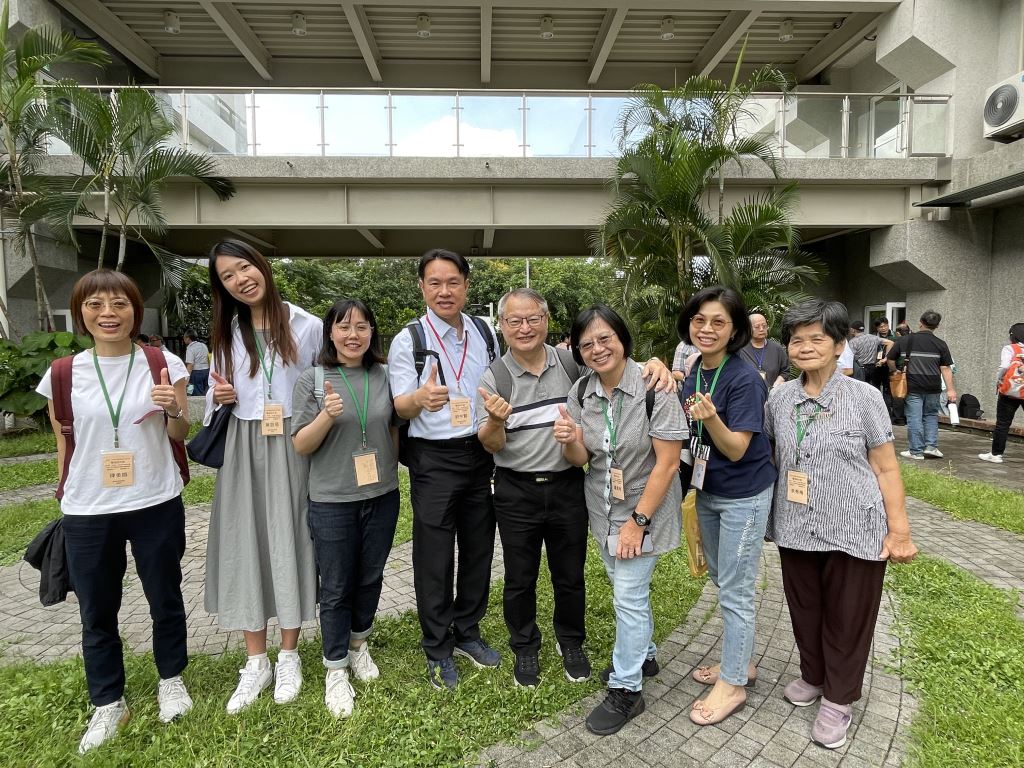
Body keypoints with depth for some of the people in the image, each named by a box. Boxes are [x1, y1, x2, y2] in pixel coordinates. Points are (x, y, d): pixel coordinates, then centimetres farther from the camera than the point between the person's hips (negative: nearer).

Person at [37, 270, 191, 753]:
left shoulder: (164, 365, -6)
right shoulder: (64, 374, -2)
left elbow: (180, 435, 1)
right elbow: (64, 447, 8)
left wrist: (174, 411, -20)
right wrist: (66, 504, 13)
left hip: (156, 506, -1)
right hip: (87, 514, 2)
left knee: (165, 601, 15)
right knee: (96, 614, 15)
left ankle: (171, 680, 39)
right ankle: (108, 704, 35)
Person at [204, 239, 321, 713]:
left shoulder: (307, 326, -2)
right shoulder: (226, 332, 11)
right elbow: (218, 395, 18)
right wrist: (220, 398, -5)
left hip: (291, 448, -3)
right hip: (242, 450, 4)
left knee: (288, 542, 3)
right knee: (244, 546, 6)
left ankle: (288, 657, 22)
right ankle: (256, 662, 22)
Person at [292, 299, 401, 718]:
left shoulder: (384, 376, 0)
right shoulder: (312, 380, -7)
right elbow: (301, 445, -8)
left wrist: (393, 474, 10)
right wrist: (327, 416, -25)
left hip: (382, 496, 3)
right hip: (332, 502, -3)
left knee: (370, 578, 18)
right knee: (336, 588, 9)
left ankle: (359, 644, 42)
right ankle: (336, 670, 28)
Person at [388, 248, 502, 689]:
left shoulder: (486, 336, 6)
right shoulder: (408, 341, -6)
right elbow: (401, 408, -12)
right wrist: (421, 398, -33)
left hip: (481, 454, 4)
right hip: (434, 459, -4)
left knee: (479, 549, 15)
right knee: (434, 558, 4)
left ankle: (467, 632, 36)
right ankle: (438, 650, 25)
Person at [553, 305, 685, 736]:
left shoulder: (654, 388, -21)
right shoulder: (580, 392, -5)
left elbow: (667, 462, -20)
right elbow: (580, 459, 1)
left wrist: (638, 520, -19)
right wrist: (570, 441, -22)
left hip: (645, 509, -5)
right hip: (603, 509, 6)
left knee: (628, 595, 0)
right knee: (627, 588, 21)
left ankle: (626, 690, 20)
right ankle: (643, 653, 46)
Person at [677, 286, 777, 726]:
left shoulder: (744, 379, -22)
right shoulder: (696, 370, -1)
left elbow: (736, 449, -21)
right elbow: (690, 430, 8)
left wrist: (711, 418, -41)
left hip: (743, 496, -8)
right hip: (707, 491, 8)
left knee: (735, 592, 5)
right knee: (721, 581, 21)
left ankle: (732, 684, 24)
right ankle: (739, 662, 40)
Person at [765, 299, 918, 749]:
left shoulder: (864, 397, -9)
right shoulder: (780, 399, 0)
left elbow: (886, 468, -6)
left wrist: (900, 531, -7)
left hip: (854, 531, -3)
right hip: (796, 530, 3)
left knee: (848, 617, 12)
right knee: (805, 611, 18)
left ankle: (839, 699, 33)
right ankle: (813, 676, 43)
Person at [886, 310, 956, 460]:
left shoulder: (905, 340, -1)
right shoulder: (940, 344, -1)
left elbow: (890, 359, 3)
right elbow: (945, 368, -3)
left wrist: (895, 372, 21)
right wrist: (950, 389, -1)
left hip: (913, 386, -1)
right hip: (933, 387, 1)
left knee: (914, 418, 2)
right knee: (931, 415, 19)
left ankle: (916, 452, 6)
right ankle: (931, 446, 13)